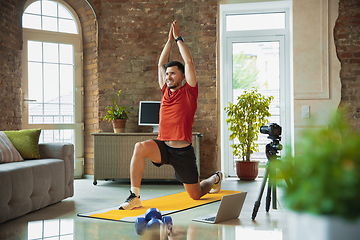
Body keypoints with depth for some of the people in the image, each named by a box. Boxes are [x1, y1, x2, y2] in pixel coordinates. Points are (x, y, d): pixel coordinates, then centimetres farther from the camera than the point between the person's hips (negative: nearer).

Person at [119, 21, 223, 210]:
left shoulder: (189, 92, -3)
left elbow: (189, 62, -10)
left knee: (195, 195, 9)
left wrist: (178, 38, -3)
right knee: (140, 147, -30)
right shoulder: (166, 91, 10)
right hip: (163, 146, 4)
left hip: (183, 151, -3)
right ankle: (134, 196, -24)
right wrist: (170, 40, 11)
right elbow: (161, 64, 13)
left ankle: (215, 178, 45)